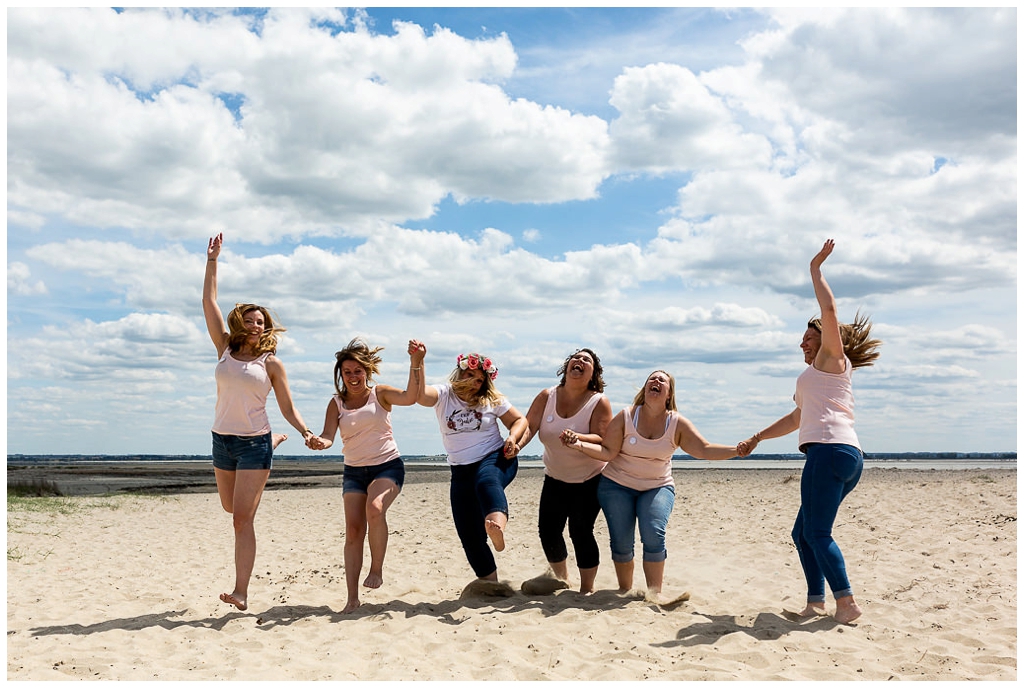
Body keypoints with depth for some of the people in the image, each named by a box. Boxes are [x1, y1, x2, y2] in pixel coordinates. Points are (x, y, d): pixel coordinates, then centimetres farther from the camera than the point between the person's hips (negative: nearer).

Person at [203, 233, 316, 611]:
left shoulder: (271, 363, -3)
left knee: (242, 518, -11)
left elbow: (288, 408, 0)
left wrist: (306, 431, -17)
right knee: (231, 508, 24)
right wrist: (212, 259, 3)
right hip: (222, 440, 5)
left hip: (253, 443, -5)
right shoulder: (225, 349, 5)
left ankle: (241, 592, -10)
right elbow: (209, 302, 4)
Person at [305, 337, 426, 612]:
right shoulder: (336, 403, 3)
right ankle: (352, 597, 1)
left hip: (388, 466, -3)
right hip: (354, 471, 3)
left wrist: (416, 362, -33)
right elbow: (328, 435, -9)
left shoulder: (380, 394, -3)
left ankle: (377, 568, -10)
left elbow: (410, 397, -21)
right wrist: (319, 442, -33)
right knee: (353, 530, -5)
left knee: (375, 508, -30)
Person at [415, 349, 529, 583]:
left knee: (487, 483, -40)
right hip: (461, 471, 3)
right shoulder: (444, 395, 1)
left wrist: (512, 438, -12)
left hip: (495, 459, -3)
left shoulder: (492, 399, 3)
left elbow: (519, 419, 10)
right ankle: (489, 581, 14)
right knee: (469, 534, 0)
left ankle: (498, 526, -71)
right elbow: (420, 395, -20)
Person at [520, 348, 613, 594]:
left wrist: (577, 439, -41)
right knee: (548, 530, 1)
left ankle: (587, 589, 5)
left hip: (590, 481, -4)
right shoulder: (547, 396, -4)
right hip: (555, 479, 4)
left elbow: (603, 440, -22)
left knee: (580, 531, -12)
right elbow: (529, 426, -13)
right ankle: (562, 580, 27)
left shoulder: (599, 402, -13)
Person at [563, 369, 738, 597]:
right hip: (617, 485, 0)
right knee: (621, 542, -4)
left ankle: (655, 594, -6)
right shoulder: (625, 417, -10)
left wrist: (737, 450, -23)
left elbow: (704, 450, -11)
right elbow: (608, 452, -12)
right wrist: (581, 444, -27)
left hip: (658, 487, 1)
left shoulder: (677, 424, -6)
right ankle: (625, 592, 19)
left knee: (654, 536, -20)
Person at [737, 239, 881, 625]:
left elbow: (829, 310, -9)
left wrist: (816, 269, -1)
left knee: (817, 533, -13)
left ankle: (846, 602, -16)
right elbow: (797, 419, 37)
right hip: (848, 456, 10)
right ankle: (815, 603, 7)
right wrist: (756, 439, 38)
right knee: (803, 532, 10)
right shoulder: (815, 377, 30)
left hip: (830, 449, -10)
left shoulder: (832, 360, 6)